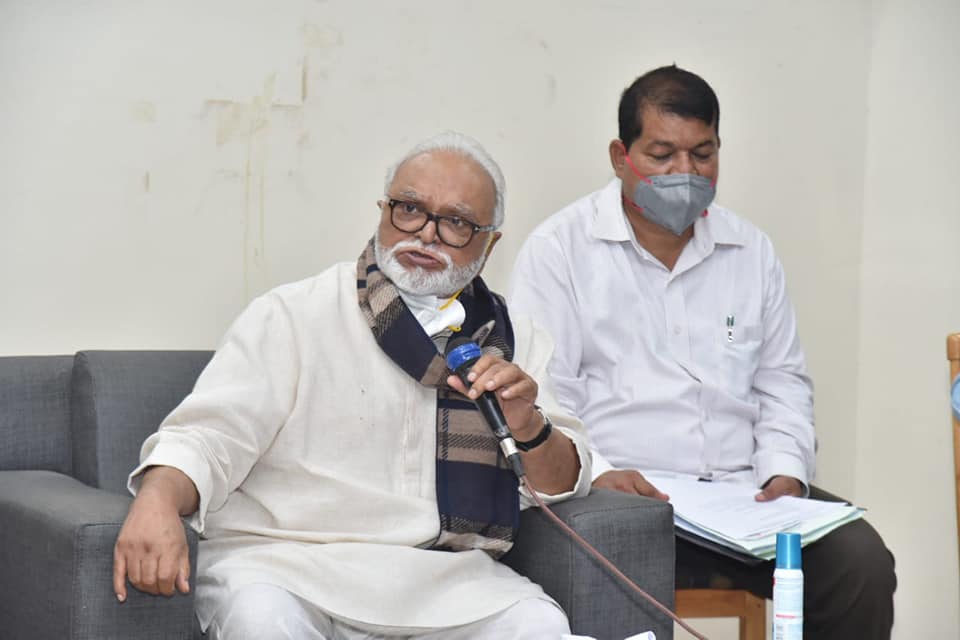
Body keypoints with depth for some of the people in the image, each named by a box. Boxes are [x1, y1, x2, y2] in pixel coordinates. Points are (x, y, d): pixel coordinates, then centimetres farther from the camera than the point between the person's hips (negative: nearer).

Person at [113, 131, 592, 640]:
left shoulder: (516, 342, 16)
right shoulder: (293, 316, 4)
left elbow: (564, 484, 12)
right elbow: (210, 434, -5)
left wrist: (528, 427, -11)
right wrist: (158, 500, -28)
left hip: (445, 577, 3)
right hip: (282, 560, -2)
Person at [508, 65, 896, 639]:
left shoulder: (752, 250, 17)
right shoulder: (560, 248, 3)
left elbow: (783, 382, 19)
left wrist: (785, 471, 1)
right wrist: (596, 473, -19)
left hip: (743, 492, 5)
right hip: (618, 500, -4)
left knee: (862, 564, -20)